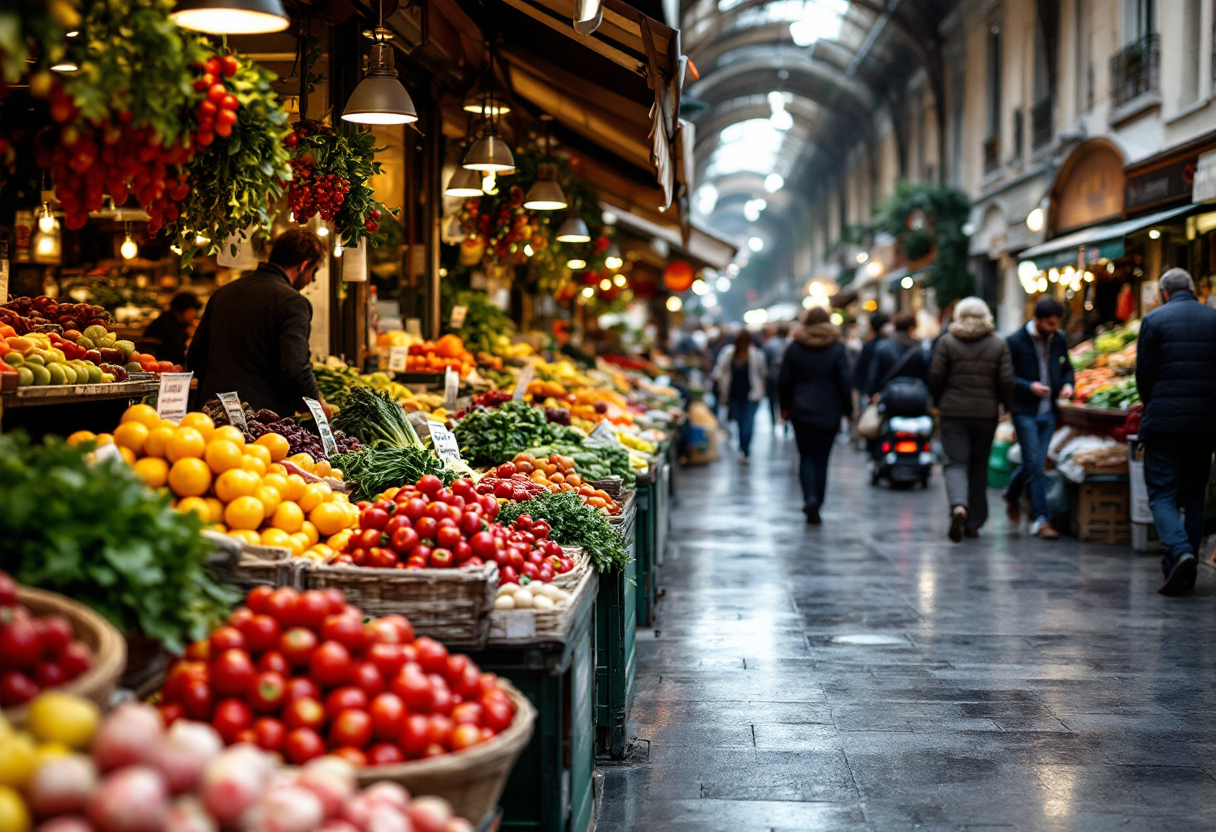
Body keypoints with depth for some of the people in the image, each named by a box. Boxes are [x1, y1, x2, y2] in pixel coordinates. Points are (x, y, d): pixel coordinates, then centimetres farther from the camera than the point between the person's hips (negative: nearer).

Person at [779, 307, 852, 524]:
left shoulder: (794, 349, 0)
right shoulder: (837, 349, -2)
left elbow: (784, 382, 3)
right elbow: (844, 382, -3)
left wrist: (785, 407, 14)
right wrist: (847, 409, 6)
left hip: (801, 411, 0)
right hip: (829, 413, 0)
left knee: (806, 457, 4)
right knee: (821, 459, 6)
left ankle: (810, 498, -19)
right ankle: (816, 505, 6)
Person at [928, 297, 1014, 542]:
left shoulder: (947, 341, -2)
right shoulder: (999, 344, 2)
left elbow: (935, 376, -3)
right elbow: (1006, 381, -2)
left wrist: (938, 401, 13)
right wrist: (1006, 405, 14)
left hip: (953, 411, -2)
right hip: (986, 412, 2)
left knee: (956, 462, 0)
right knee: (979, 466, 12)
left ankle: (958, 506, -28)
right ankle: (974, 522, 16)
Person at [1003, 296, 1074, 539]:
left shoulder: (1059, 341, 8)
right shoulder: (1015, 342, -8)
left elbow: (1067, 368, 21)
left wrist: (1068, 384, 0)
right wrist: (1029, 386, -21)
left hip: (1049, 411, 5)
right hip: (1025, 412, -5)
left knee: (1035, 463, 8)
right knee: (1034, 463, -10)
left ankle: (1012, 496, 35)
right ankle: (1041, 519, -7)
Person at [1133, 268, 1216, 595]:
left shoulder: (1154, 319, -3)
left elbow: (1143, 373, -3)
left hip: (1164, 421, -3)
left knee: (1162, 494, 0)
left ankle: (1179, 552, -23)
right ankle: (1184, 572, 15)